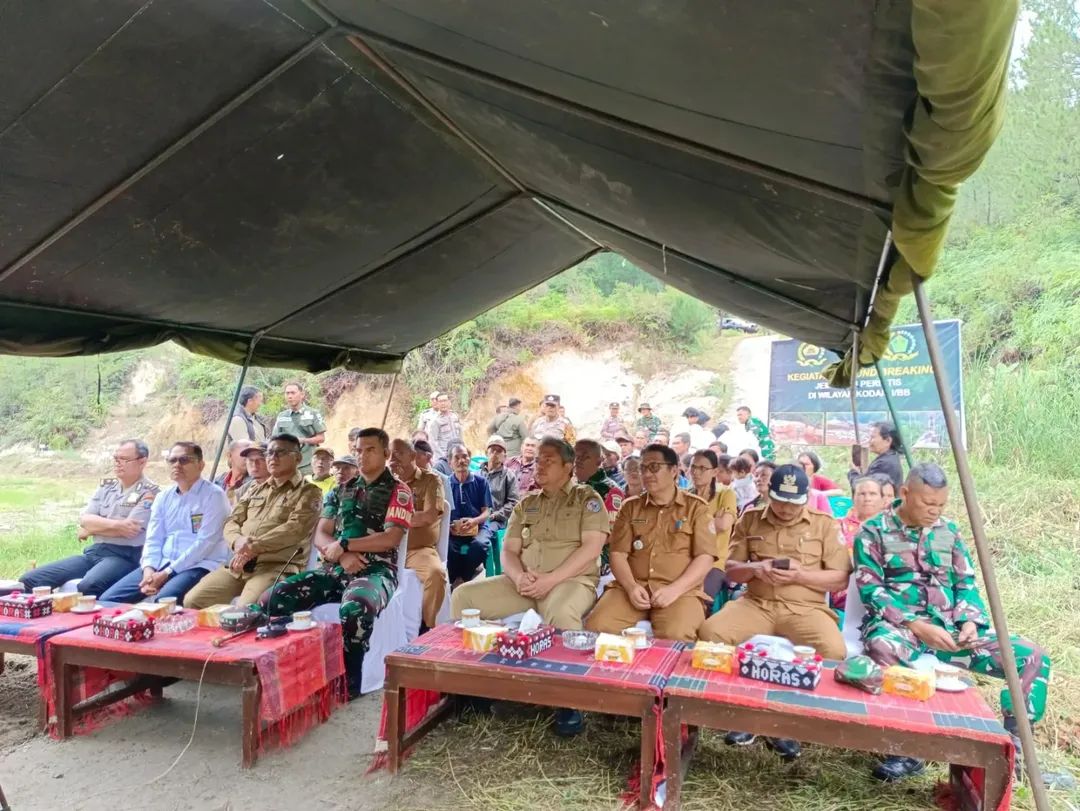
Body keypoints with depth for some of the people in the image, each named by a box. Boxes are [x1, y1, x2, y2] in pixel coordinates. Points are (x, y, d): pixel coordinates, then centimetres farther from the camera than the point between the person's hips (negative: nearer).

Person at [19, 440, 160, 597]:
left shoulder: (150, 492, -4)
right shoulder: (106, 486, 17)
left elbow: (130, 530, -14)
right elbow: (84, 520, 5)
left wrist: (90, 530, 1)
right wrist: (115, 524, -13)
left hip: (124, 556, -7)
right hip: (93, 552, 8)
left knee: (88, 586, -37)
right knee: (30, 580, -3)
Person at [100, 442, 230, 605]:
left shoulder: (213, 495, -5)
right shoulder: (163, 496, 16)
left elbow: (205, 542, -13)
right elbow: (153, 539, 12)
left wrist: (167, 573, -15)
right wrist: (149, 569, -8)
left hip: (198, 566, -6)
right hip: (162, 564, 7)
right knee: (108, 599, -7)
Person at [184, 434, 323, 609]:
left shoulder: (309, 492, 3)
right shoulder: (254, 490, 24)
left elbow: (295, 529, -12)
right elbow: (232, 522, 16)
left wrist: (253, 547, -17)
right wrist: (238, 541, -9)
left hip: (277, 567, -6)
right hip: (239, 564, 7)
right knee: (193, 601, -6)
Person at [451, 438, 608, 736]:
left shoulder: (587, 498, 2)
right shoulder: (525, 504, 18)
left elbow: (591, 547, -10)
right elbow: (508, 550, 12)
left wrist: (550, 579, -19)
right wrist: (519, 576, -12)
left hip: (571, 581, -5)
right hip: (524, 584, 6)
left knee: (561, 613, -40)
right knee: (463, 596, -12)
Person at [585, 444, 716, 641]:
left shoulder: (696, 507, 7)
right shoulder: (630, 507, 16)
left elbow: (705, 558, -1)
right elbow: (618, 554, 8)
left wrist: (674, 589, -16)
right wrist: (631, 586, -12)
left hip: (681, 591, -2)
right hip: (632, 587, 2)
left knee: (675, 635, -35)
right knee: (597, 626, -25)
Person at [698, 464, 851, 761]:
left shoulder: (825, 524, 6)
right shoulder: (750, 520, 11)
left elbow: (841, 579, 2)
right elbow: (730, 570, 12)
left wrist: (800, 575, -14)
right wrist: (754, 568, -11)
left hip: (805, 608, -1)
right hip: (756, 603, 1)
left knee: (833, 652, -32)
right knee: (709, 632, -26)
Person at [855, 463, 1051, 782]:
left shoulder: (949, 531, 15)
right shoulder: (873, 532, -1)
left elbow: (966, 583, 14)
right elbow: (871, 590, -9)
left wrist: (970, 621, -8)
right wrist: (918, 626, -20)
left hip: (950, 628, 5)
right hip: (899, 625, -5)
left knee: (1032, 655, -11)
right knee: (883, 648, -41)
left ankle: (1012, 741, 2)